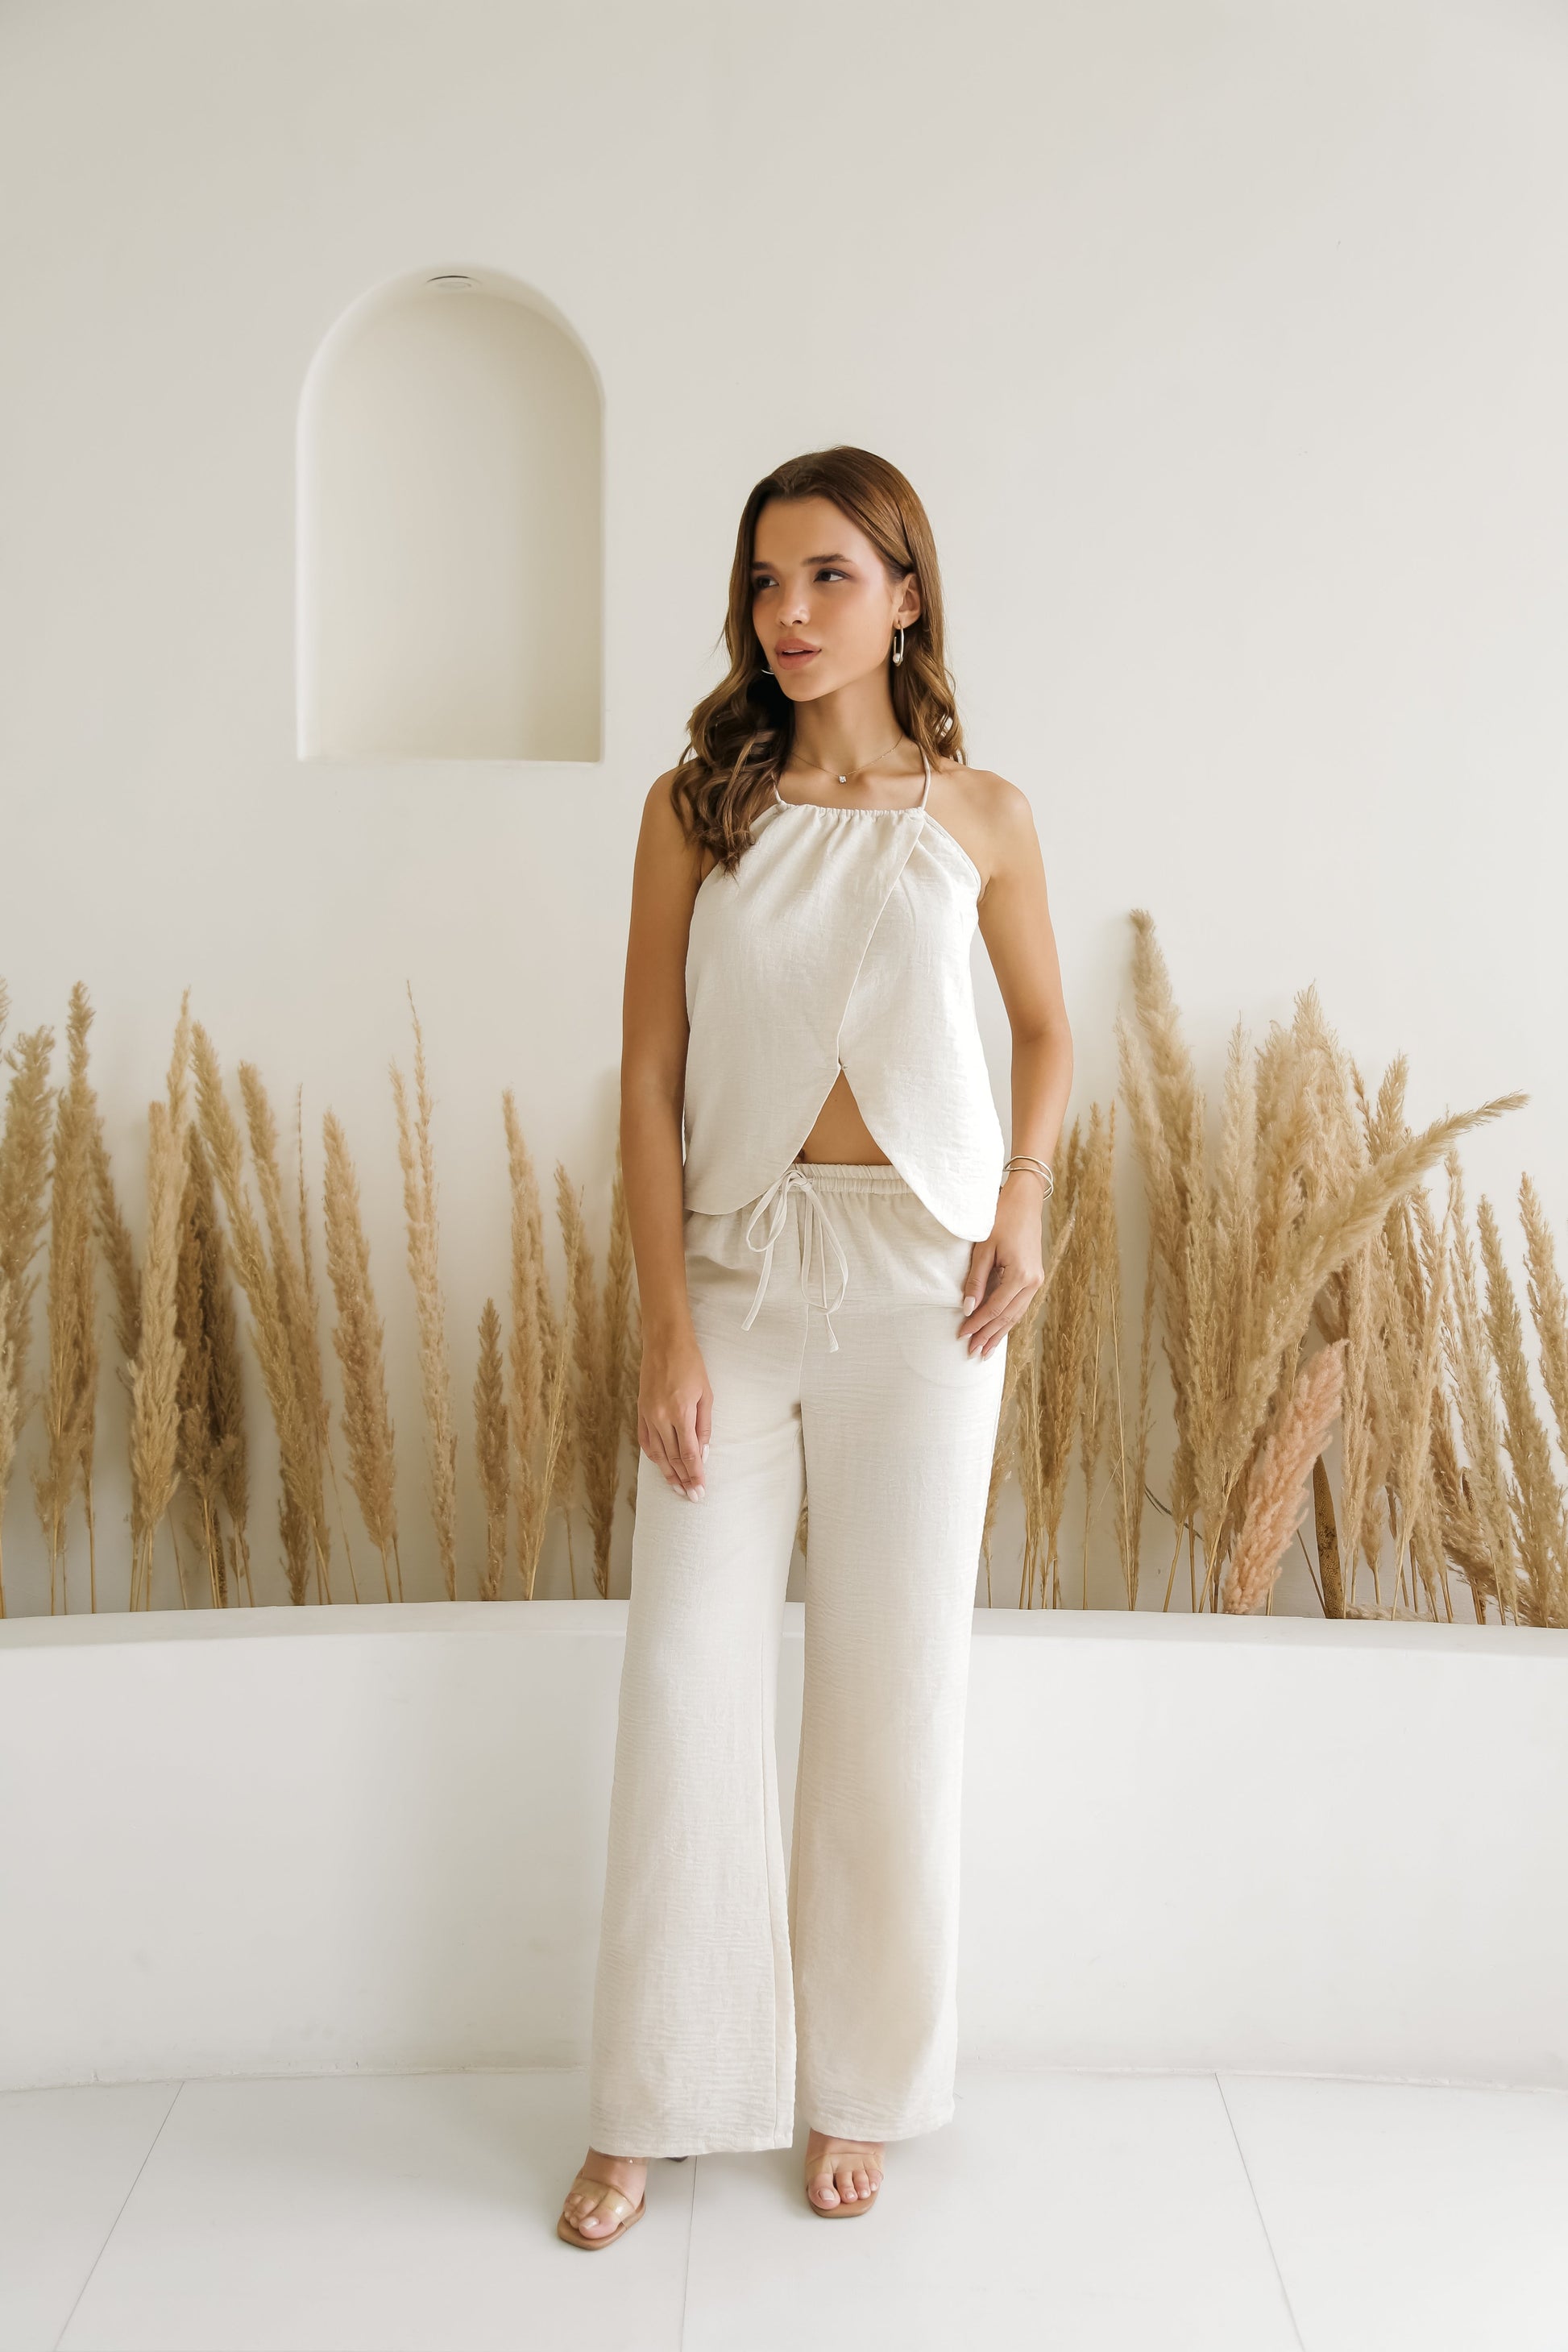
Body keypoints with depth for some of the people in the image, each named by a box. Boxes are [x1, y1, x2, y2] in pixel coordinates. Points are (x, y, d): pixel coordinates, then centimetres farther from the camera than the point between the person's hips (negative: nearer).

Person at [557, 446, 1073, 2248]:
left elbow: (1047, 1026, 16)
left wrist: (1025, 1191, -2)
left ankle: (859, 2088, 24)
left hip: (917, 1282, 0)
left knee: (893, 1686, 6)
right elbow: (649, 1077, -2)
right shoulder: (696, 805, 1)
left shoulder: (978, 813, 2)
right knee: (688, 1678, 1)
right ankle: (658, 2101, 18)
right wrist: (669, 1327, -8)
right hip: (734, 1268, 0)